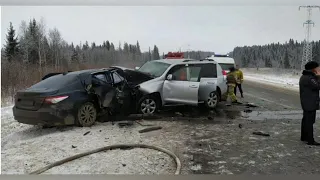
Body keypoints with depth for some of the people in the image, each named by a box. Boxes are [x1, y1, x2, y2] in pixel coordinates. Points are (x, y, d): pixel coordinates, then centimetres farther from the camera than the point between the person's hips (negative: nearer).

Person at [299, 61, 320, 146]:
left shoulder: (304, 77, 13)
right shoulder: (309, 78, -19)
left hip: (306, 103, 11)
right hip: (310, 103, -11)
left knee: (306, 120, 17)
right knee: (310, 121, -7)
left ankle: (304, 137, 27)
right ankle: (310, 140, -2)